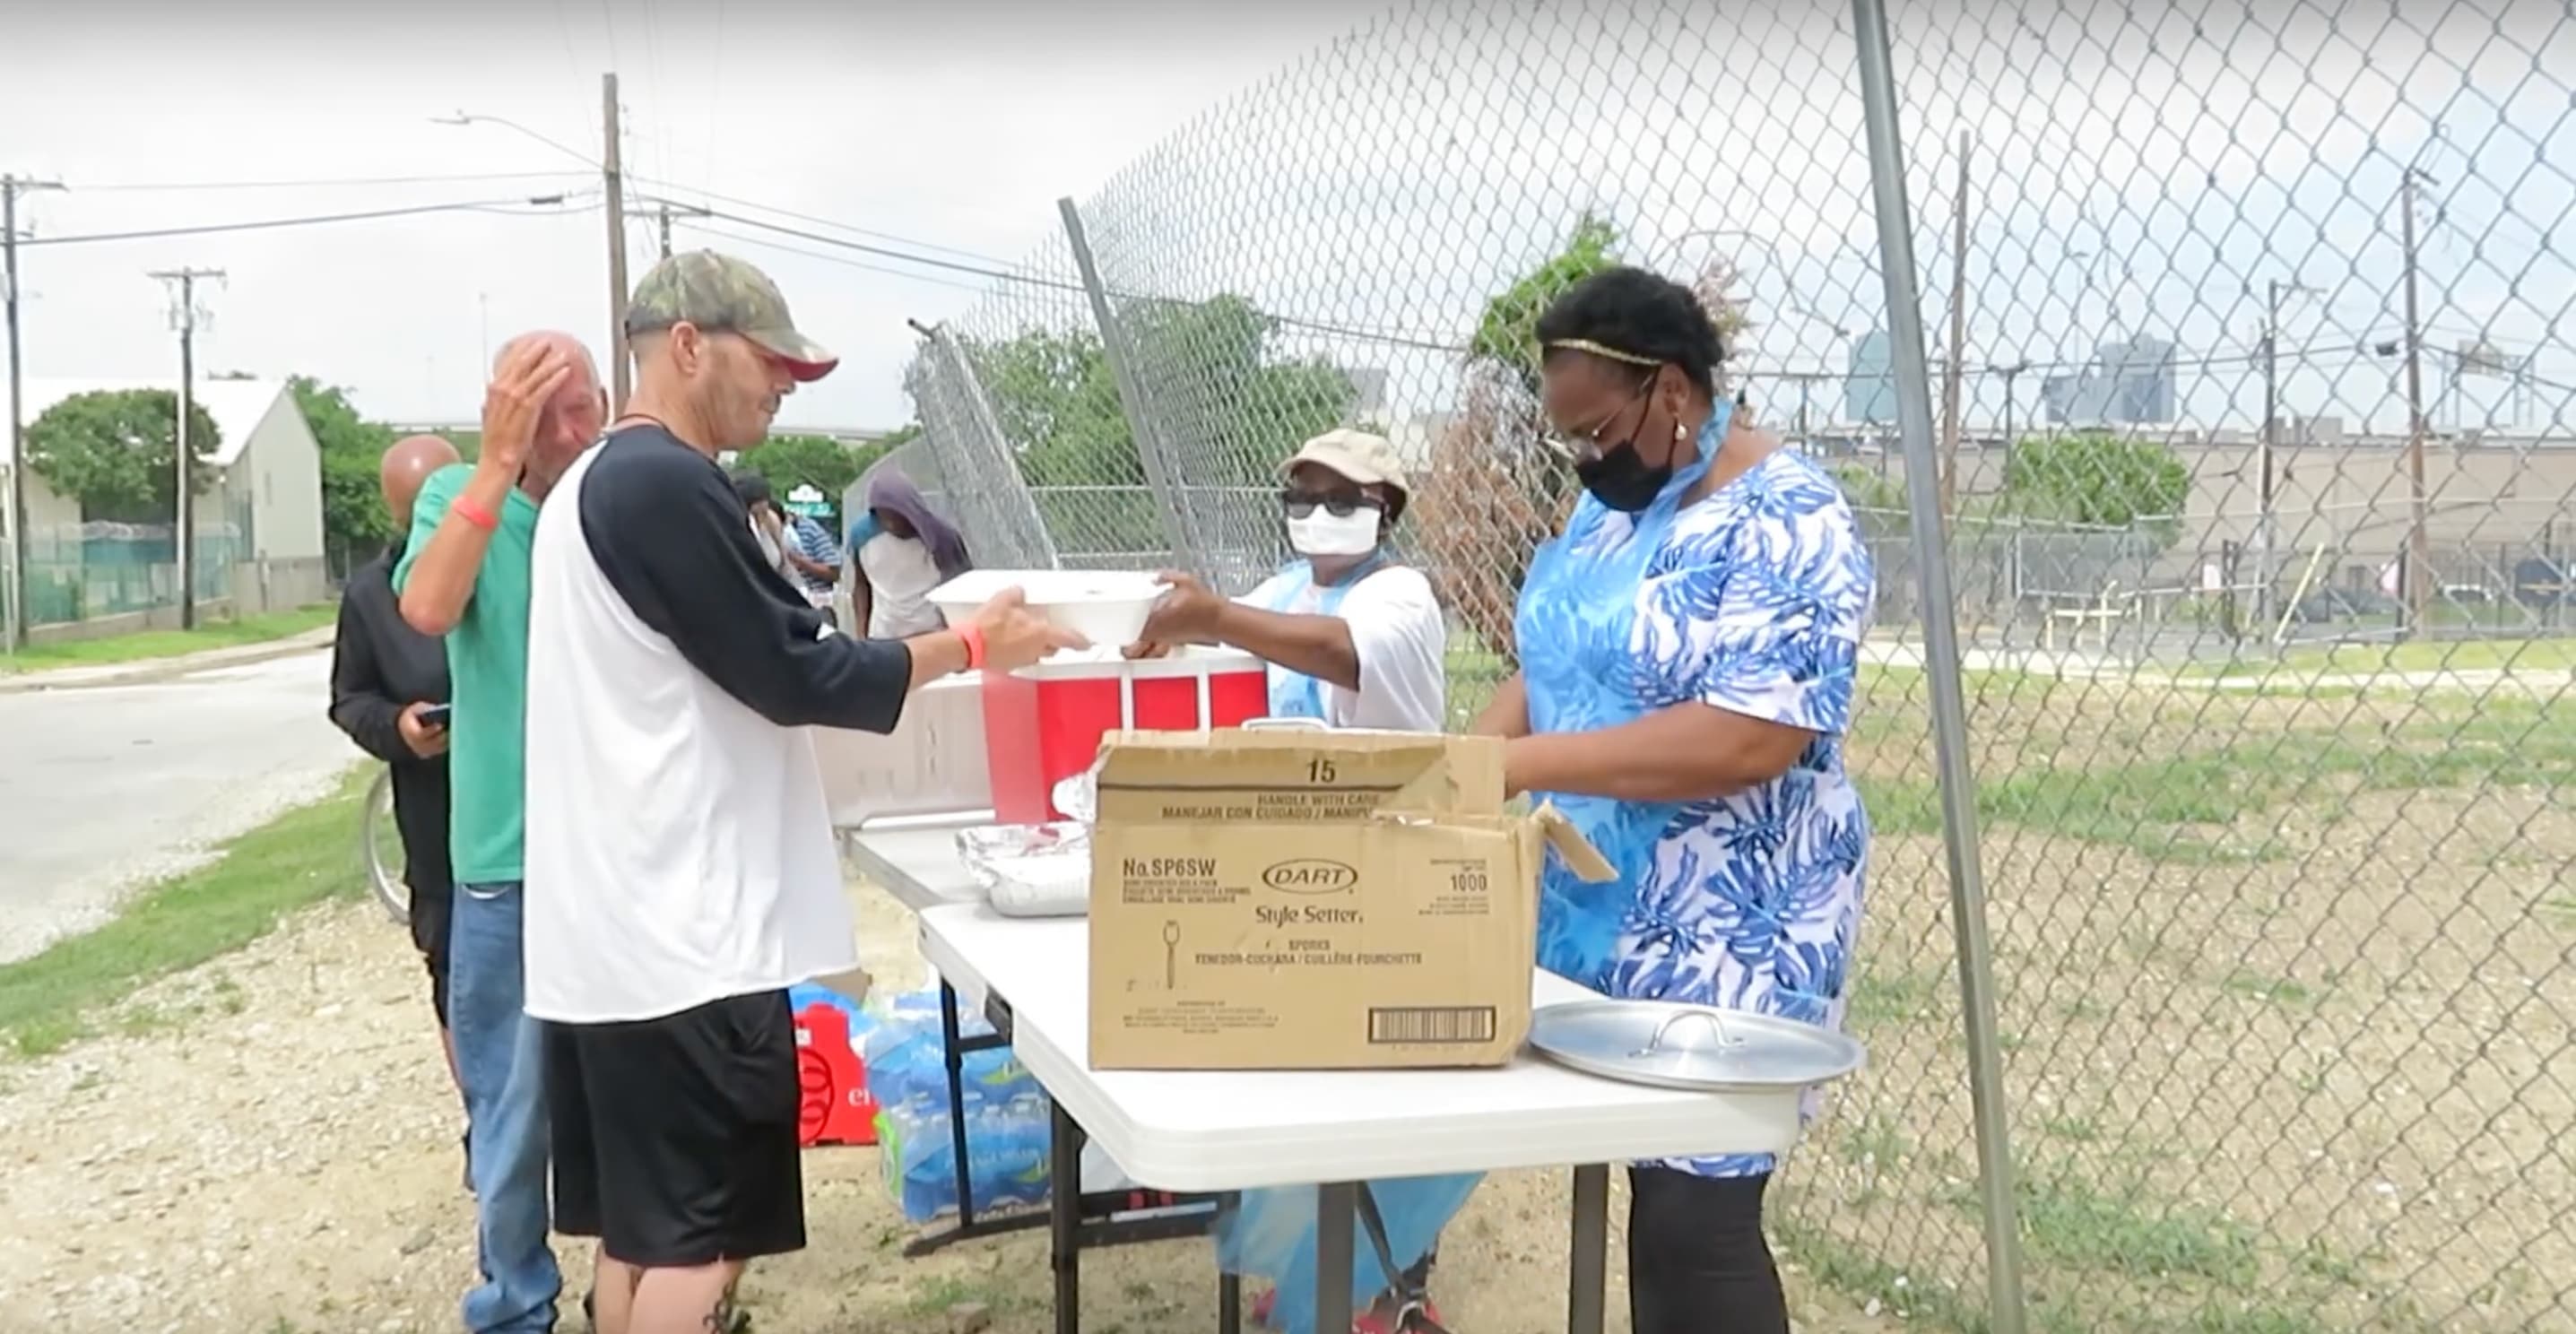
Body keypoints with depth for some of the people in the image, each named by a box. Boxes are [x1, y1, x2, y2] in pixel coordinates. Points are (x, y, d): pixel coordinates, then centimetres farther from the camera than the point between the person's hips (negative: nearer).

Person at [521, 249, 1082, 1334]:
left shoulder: (596, 482, 16)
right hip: (681, 931, -10)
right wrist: (969, 645, -5)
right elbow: (792, 676, -15)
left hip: (617, 927, 10)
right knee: (700, 1232, -3)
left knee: (640, 1224, 15)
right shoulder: (665, 484, -16)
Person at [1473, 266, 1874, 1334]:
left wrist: (1527, 762, -24)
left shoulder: (1786, 524, -16)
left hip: (1720, 936, -8)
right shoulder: (1615, 501, 10)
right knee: (1646, 1187, 12)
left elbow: (1747, 740, -25)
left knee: (1695, 1213, -5)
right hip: (1595, 910, 8)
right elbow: (1551, 660, 16)